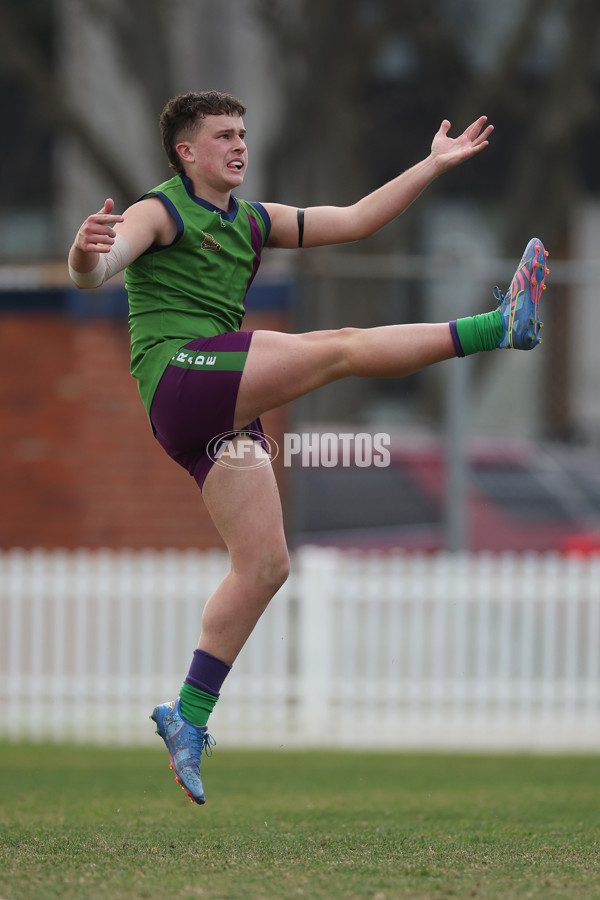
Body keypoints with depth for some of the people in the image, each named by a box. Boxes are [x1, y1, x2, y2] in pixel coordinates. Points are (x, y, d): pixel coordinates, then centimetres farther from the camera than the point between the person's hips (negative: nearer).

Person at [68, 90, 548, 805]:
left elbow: (351, 222, 25)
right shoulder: (159, 213, 1)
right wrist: (86, 257, -43)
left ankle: (189, 719, 7)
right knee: (343, 347, -17)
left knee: (265, 565, 3)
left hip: (225, 414, 9)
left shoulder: (251, 221, 24)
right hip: (181, 373, -9)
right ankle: (502, 325, -12)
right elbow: (94, 271, -17)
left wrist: (436, 165, 21)